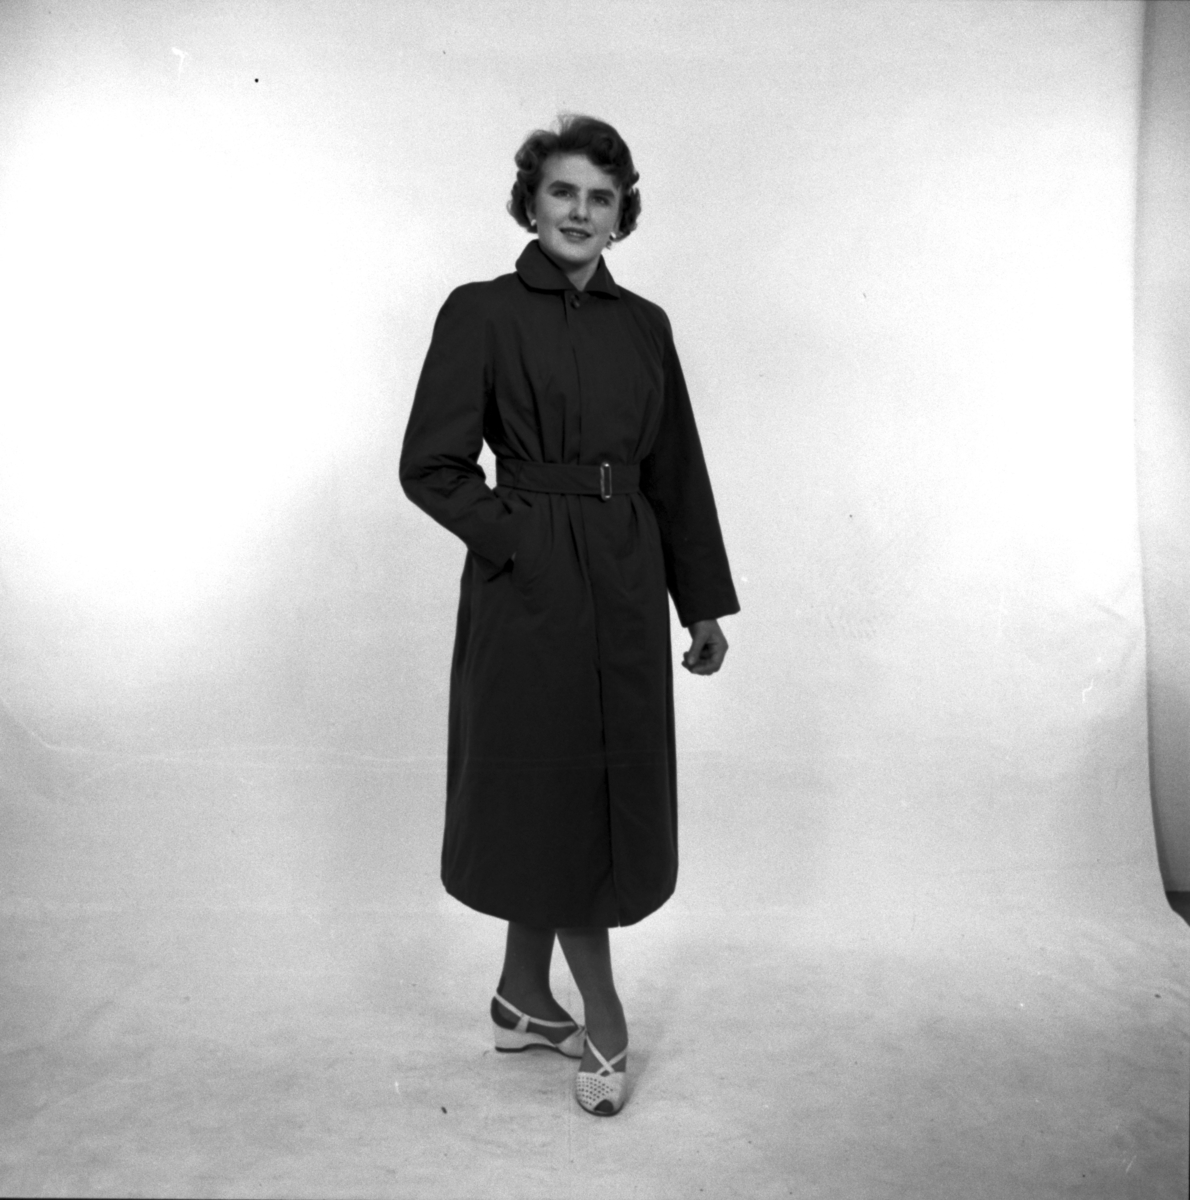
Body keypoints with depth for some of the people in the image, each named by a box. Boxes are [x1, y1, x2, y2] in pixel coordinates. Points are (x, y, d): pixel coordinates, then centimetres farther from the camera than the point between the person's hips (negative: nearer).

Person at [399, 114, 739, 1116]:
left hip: (625, 590, 6)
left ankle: (525, 998, 32)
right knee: (554, 794, 4)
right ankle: (602, 1018, 23)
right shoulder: (481, 313, -3)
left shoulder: (643, 326, 10)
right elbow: (431, 467, -6)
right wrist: (520, 536, -13)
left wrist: (706, 605, 11)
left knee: (606, 794, 12)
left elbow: (678, 473, 12)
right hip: (530, 587, -5)